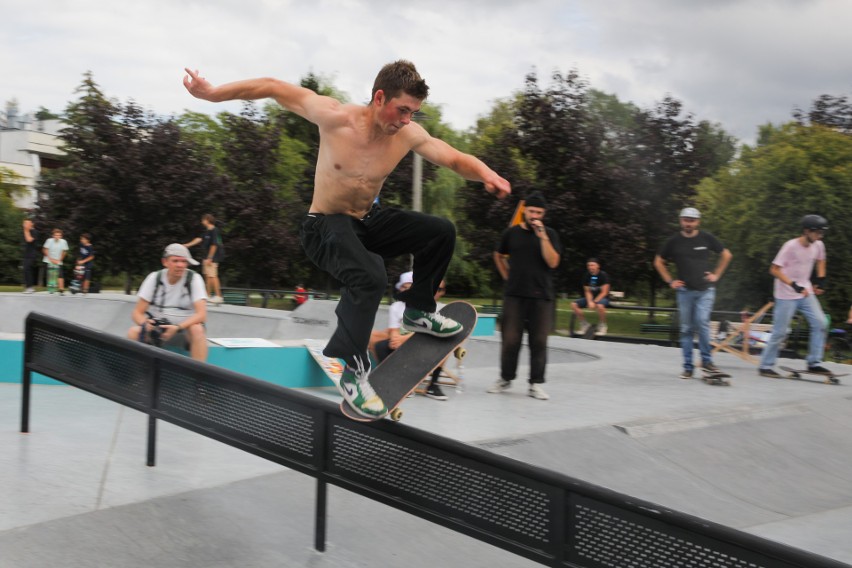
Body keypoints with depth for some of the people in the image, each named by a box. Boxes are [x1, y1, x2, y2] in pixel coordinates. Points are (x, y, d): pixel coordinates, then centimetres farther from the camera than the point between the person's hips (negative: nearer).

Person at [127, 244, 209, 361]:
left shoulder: (194, 278, -8)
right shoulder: (154, 278, -3)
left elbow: (201, 314, -18)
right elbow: (137, 312, -5)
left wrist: (177, 328, -34)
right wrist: (145, 324, -29)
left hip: (185, 328, -2)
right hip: (158, 327, 2)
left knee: (197, 329, -34)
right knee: (133, 332, -25)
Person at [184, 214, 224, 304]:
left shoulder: (214, 231, -15)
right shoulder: (207, 231, 13)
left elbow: (214, 245, -19)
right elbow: (199, 239, 16)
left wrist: (209, 258, -19)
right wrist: (187, 245, 13)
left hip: (212, 257, -10)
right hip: (207, 257, 10)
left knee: (213, 276, -12)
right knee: (207, 276, 14)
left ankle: (219, 296, -12)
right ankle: (208, 295, 22)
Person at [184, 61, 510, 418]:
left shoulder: (409, 135, -8)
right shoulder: (335, 117, -20)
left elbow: (456, 160, -6)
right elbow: (275, 88, -12)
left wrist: (487, 175, -29)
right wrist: (212, 93, -16)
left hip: (368, 221, 6)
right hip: (325, 227, -6)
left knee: (441, 232, -6)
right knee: (370, 277, -34)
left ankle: (418, 311, 15)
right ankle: (352, 371, -22)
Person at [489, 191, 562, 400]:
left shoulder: (549, 234, 4)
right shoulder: (511, 233, 6)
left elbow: (552, 262, -10)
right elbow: (499, 256, 23)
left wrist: (542, 236, -16)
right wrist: (507, 276, 12)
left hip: (541, 297, 0)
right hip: (514, 295, 1)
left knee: (538, 341, 0)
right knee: (510, 339, 2)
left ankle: (536, 384, 5)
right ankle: (505, 378, 17)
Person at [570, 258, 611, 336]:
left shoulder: (603, 275, -13)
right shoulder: (586, 276, 0)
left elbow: (604, 292, -16)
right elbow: (587, 291, 0)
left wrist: (594, 302, -23)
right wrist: (589, 301, -20)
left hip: (603, 298, -5)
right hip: (591, 298, 5)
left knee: (599, 306, -41)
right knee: (574, 304, -15)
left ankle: (602, 326, -17)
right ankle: (585, 324, -3)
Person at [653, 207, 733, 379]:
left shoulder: (706, 238, -1)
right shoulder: (674, 241, 1)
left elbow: (726, 255, 12)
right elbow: (658, 262, 13)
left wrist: (716, 275, 5)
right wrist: (670, 281, 5)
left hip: (705, 289, -1)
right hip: (684, 290, 1)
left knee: (702, 322, -18)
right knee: (686, 329, 4)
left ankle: (706, 360, -3)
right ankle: (688, 367, 10)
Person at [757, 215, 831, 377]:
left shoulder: (818, 245, 0)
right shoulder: (791, 246, -19)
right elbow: (774, 269, -19)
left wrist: (821, 280, 9)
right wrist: (794, 285, -25)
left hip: (806, 292, 6)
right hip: (786, 295, -6)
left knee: (820, 324, -4)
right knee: (780, 332, -4)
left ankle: (814, 363, 4)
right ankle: (765, 366, 8)